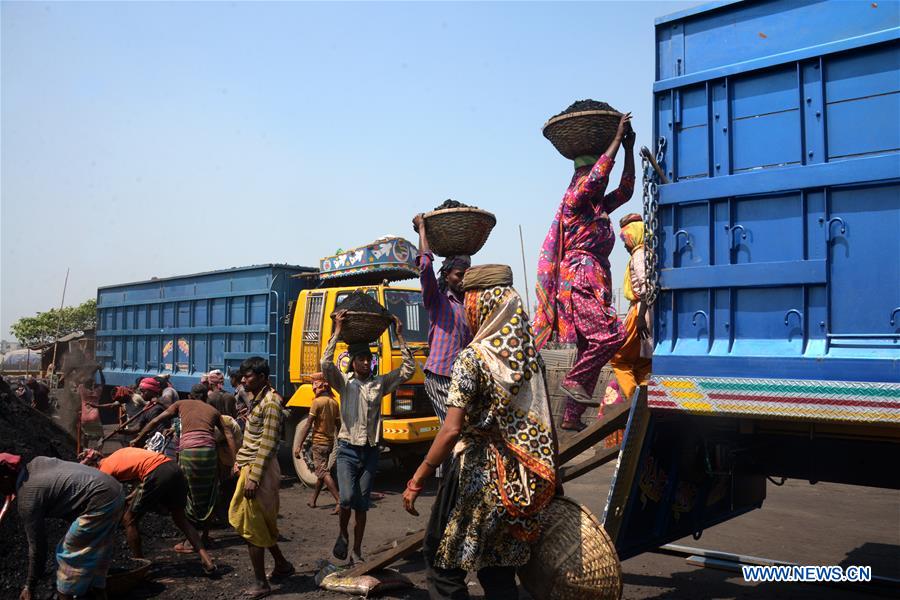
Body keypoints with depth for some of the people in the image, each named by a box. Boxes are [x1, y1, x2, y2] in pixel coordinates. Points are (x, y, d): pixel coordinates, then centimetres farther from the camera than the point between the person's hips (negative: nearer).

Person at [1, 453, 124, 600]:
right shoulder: (36, 463, 10)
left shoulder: (27, 499, -10)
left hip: (100, 503, -10)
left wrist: (29, 587, 6)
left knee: (69, 553, 5)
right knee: (97, 547, 25)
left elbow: (37, 545, -3)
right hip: (114, 489, 10)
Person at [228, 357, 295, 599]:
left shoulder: (270, 403, -17)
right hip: (249, 466, 9)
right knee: (260, 523, 18)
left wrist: (253, 477, -23)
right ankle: (282, 565, 33)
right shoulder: (258, 400, 12)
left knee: (251, 527, -1)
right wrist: (240, 461, 16)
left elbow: (268, 445, -21)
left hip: (259, 470, -9)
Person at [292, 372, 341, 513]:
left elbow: (308, 425, -17)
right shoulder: (334, 402, 7)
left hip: (319, 442, -8)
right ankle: (313, 500, 29)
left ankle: (339, 501, -20)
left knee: (323, 472, -9)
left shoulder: (317, 402, -15)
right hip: (330, 442, 8)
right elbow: (338, 424, 12)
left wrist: (299, 445, -15)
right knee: (321, 471, 18)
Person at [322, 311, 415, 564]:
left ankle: (357, 552, 21)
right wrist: (337, 331, -19)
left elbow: (408, 369, 1)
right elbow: (326, 364, -18)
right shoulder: (344, 382, 0)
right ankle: (342, 535, 11)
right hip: (348, 450, -3)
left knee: (362, 505, 9)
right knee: (347, 498, -19)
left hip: (370, 451, 3)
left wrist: (400, 337, -4)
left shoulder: (380, 383, 7)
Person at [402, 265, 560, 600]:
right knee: (499, 571, 18)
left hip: (477, 475, -6)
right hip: (521, 480, 6)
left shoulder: (473, 357, -15)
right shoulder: (530, 354, 3)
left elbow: (452, 431, -21)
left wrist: (417, 480, -14)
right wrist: (542, 476, 18)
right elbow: (539, 420, 8)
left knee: (443, 563, 10)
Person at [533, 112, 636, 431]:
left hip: (594, 283, 9)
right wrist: (616, 139, -7)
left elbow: (625, 190, 27)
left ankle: (571, 417, 10)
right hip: (578, 278, -9)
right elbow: (597, 175, -15)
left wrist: (629, 150, 22)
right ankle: (573, 380, -6)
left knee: (590, 349, 6)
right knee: (610, 334, -21)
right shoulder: (574, 200, -2)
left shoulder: (599, 207, 21)